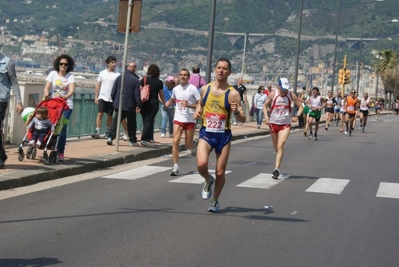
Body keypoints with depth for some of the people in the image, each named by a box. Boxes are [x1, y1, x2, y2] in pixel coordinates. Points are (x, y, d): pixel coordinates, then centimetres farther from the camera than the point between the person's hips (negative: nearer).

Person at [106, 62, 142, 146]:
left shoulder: (119, 78, 2)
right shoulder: (135, 80, -9)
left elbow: (113, 92, 5)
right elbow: (137, 94, -9)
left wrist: (114, 101, 18)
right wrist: (139, 105, -2)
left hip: (118, 104, 3)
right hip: (130, 106, -3)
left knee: (116, 121, 7)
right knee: (131, 123, 8)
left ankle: (110, 137, -8)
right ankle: (132, 141, 12)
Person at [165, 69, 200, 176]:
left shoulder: (192, 89, -8)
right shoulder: (176, 89, 6)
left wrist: (189, 105, -22)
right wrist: (169, 102, 4)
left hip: (190, 120, -3)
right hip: (178, 119, 3)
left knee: (188, 145, 5)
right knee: (175, 141, -13)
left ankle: (193, 145, 45)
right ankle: (175, 167, -9)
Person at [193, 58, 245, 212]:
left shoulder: (233, 94, -8)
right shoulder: (205, 89, 2)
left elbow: (243, 119, -9)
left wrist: (236, 112, -30)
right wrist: (197, 111, 1)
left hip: (224, 136, -1)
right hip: (206, 133, 1)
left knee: (220, 173, 5)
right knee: (201, 164, -23)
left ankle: (215, 201, 30)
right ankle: (208, 180, 12)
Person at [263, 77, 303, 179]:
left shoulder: (291, 95, -5)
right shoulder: (273, 94, -4)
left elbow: (301, 107, 4)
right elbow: (265, 105, 7)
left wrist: (297, 116, -15)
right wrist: (266, 116, -9)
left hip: (285, 125, -2)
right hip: (273, 123, 2)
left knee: (280, 146, -18)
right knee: (276, 147, 14)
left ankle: (277, 168, -21)